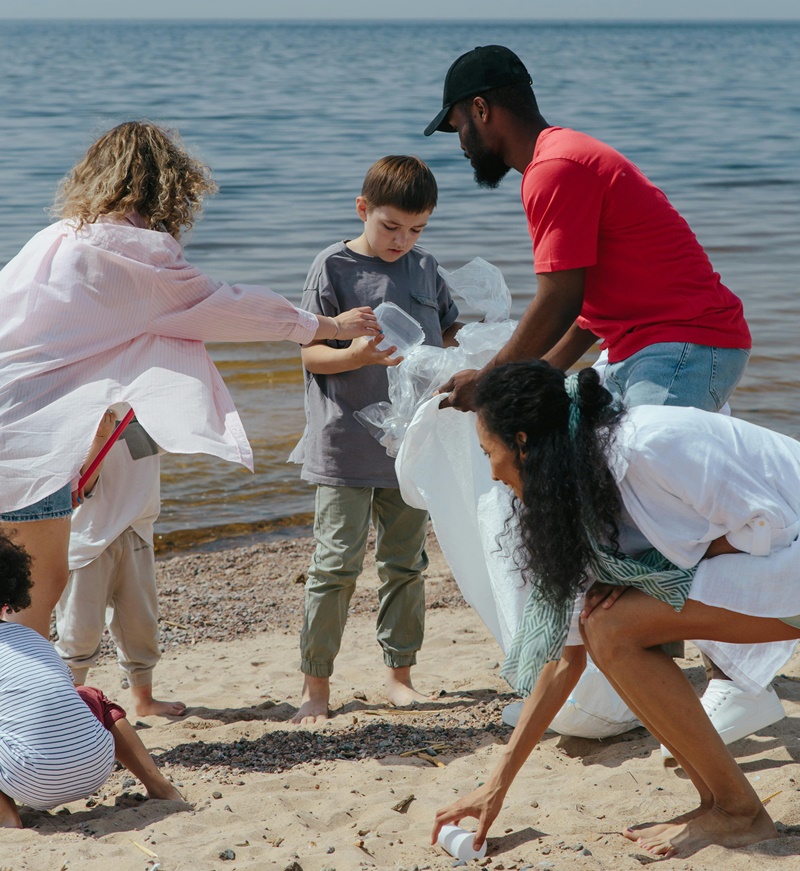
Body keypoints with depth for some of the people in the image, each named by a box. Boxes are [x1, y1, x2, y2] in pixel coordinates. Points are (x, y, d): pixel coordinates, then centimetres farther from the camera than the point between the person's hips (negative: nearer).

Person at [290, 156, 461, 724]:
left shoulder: (425, 269, 9)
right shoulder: (334, 266, -4)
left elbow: (452, 331, 22)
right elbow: (311, 353, -7)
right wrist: (359, 355, -26)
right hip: (346, 447, -5)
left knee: (406, 562, 11)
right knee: (338, 564, -6)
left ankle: (400, 674, 21)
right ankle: (316, 684, 3)